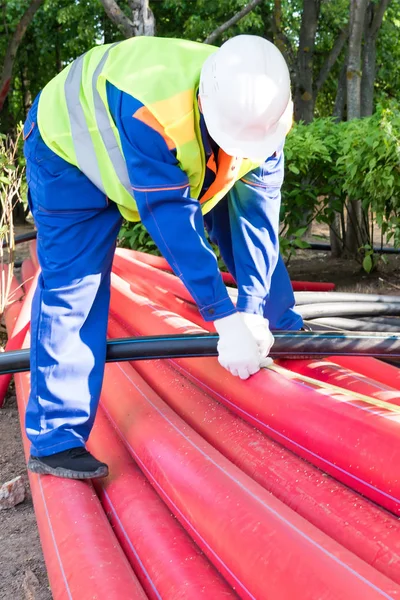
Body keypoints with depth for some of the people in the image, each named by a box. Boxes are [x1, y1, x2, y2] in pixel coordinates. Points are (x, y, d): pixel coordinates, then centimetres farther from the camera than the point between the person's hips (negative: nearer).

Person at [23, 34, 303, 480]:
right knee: (72, 281, -16)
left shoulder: (263, 113, -26)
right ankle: (55, 440, -10)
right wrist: (226, 319, -42)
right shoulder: (151, 111, -46)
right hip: (71, 143, -6)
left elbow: (257, 210, -23)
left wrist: (254, 312, -29)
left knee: (253, 246, 5)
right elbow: (172, 220, -44)